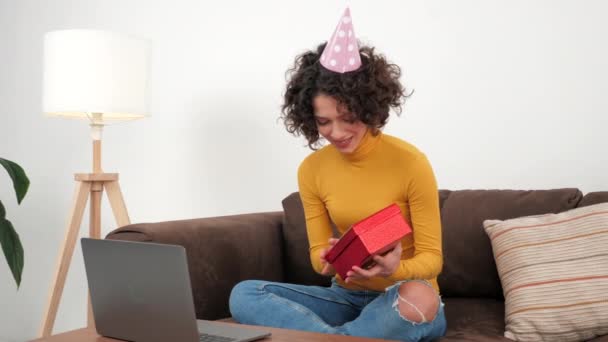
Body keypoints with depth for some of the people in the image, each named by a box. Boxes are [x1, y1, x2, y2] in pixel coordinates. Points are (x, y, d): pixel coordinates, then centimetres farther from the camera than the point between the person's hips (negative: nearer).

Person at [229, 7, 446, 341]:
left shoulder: (410, 163, -15)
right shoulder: (311, 170, -3)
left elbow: (432, 258, -11)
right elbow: (319, 253, 3)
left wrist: (395, 270, -34)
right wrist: (328, 261, -22)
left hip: (405, 297, -3)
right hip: (347, 295, 4)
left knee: (420, 299, -39)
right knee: (244, 294, -17)